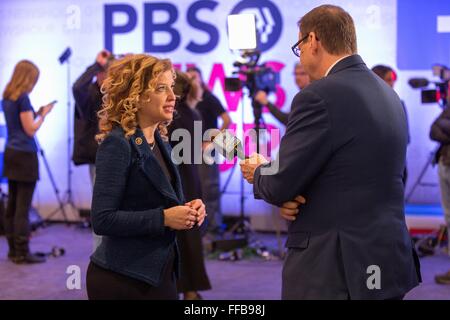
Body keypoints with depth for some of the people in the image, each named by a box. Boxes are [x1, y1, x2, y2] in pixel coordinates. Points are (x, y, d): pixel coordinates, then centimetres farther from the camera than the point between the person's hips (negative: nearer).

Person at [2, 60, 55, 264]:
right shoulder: (23, 98, -13)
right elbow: (31, 130, -14)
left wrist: (36, 113, 12)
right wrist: (43, 114, -1)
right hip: (25, 155, -9)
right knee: (23, 206, -6)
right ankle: (22, 253, -4)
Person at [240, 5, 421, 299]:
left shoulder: (320, 97, -17)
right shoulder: (388, 95, 10)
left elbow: (281, 186, -14)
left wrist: (258, 173, 8)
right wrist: (292, 190, 2)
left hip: (334, 268, -8)